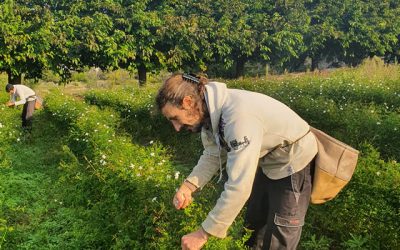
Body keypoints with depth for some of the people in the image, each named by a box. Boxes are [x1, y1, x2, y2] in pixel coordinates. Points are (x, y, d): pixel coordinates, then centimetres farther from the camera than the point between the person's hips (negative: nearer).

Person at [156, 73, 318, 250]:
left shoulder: (238, 116, -38)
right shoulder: (209, 111, -12)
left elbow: (239, 186, -39)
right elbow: (213, 155, -1)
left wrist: (203, 234, -32)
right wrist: (188, 186, -19)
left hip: (294, 162, -8)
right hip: (268, 162, 8)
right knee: (254, 223, 23)